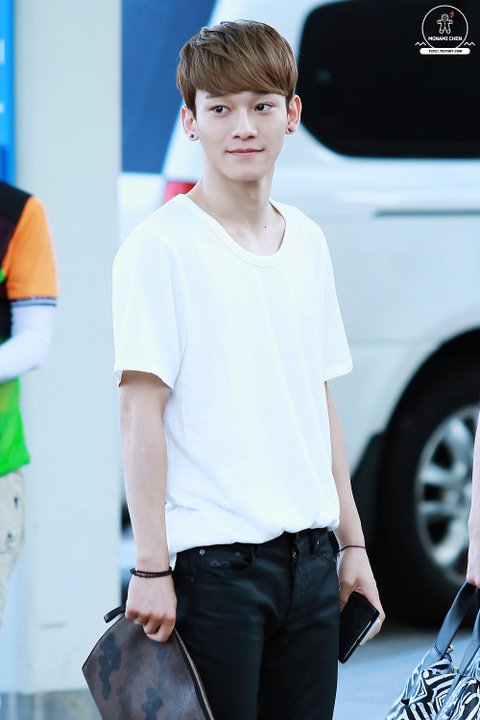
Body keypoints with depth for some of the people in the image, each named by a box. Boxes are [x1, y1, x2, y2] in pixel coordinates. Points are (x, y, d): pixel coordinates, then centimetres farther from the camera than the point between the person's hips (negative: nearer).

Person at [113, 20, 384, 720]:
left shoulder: (308, 243, 12)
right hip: (213, 558, -6)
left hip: (309, 556, 6)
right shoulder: (160, 248, -7)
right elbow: (140, 413, -10)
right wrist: (150, 568, -14)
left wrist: (353, 541, 14)